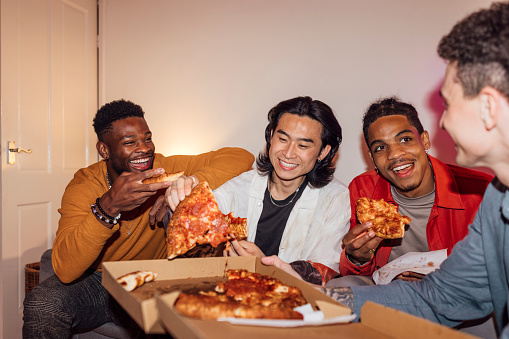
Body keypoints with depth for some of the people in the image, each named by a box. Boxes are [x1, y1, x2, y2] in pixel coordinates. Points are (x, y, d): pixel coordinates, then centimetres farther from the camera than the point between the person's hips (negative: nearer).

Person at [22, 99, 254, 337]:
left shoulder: (162, 169, -11)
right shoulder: (84, 186, -14)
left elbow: (241, 157, -17)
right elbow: (65, 270, -26)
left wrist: (191, 181, -34)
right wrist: (108, 207, -40)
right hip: (97, 282, -1)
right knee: (42, 305, -28)